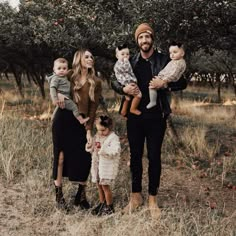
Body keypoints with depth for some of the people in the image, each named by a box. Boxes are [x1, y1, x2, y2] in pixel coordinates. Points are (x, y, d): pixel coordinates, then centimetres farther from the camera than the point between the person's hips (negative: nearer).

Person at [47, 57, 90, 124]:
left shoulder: (64, 77, 12)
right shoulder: (56, 78, -17)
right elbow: (52, 88, -24)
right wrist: (55, 99, -31)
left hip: (67, 98, 10)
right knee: (74, 106, -14)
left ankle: (53, 118, 47)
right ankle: (81, 119, -12)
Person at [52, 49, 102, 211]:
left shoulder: (96, 82, 5)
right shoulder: (70, 75, 5)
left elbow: (93, 108, 0)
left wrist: (89, 130, -8)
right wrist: (58, 93, -13)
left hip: (81, 123, 1)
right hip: (63, 120, -1)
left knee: (84, 158, -1)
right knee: (61, 156, 2)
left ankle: (81, 195, 16)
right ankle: (59, 195, 12)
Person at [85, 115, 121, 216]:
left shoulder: (113, 138, -13)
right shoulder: (97, 136, 10)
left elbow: (115, 151, -26)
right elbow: (92, 149, 20)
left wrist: (102, 149, -31)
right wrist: (89, 147, -4)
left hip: (108, 165, -7)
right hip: (97, 164, 7)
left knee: (105, 185, -3)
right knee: (99, 185, 15)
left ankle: (109, 207, 10)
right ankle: (102, 204, 30)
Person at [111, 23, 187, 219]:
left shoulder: (164, 60, -1)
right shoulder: (131, 62, 6)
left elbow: (182, 83, 0)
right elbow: (114, 81, 13)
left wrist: (165, 84, -18)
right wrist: (124, 89, -8)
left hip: (156, 117, -2)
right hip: (135, 116, 2)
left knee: (154, 157, 4)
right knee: (135, 156, 9)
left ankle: (153, 199, 15)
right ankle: (136, 196, 22)